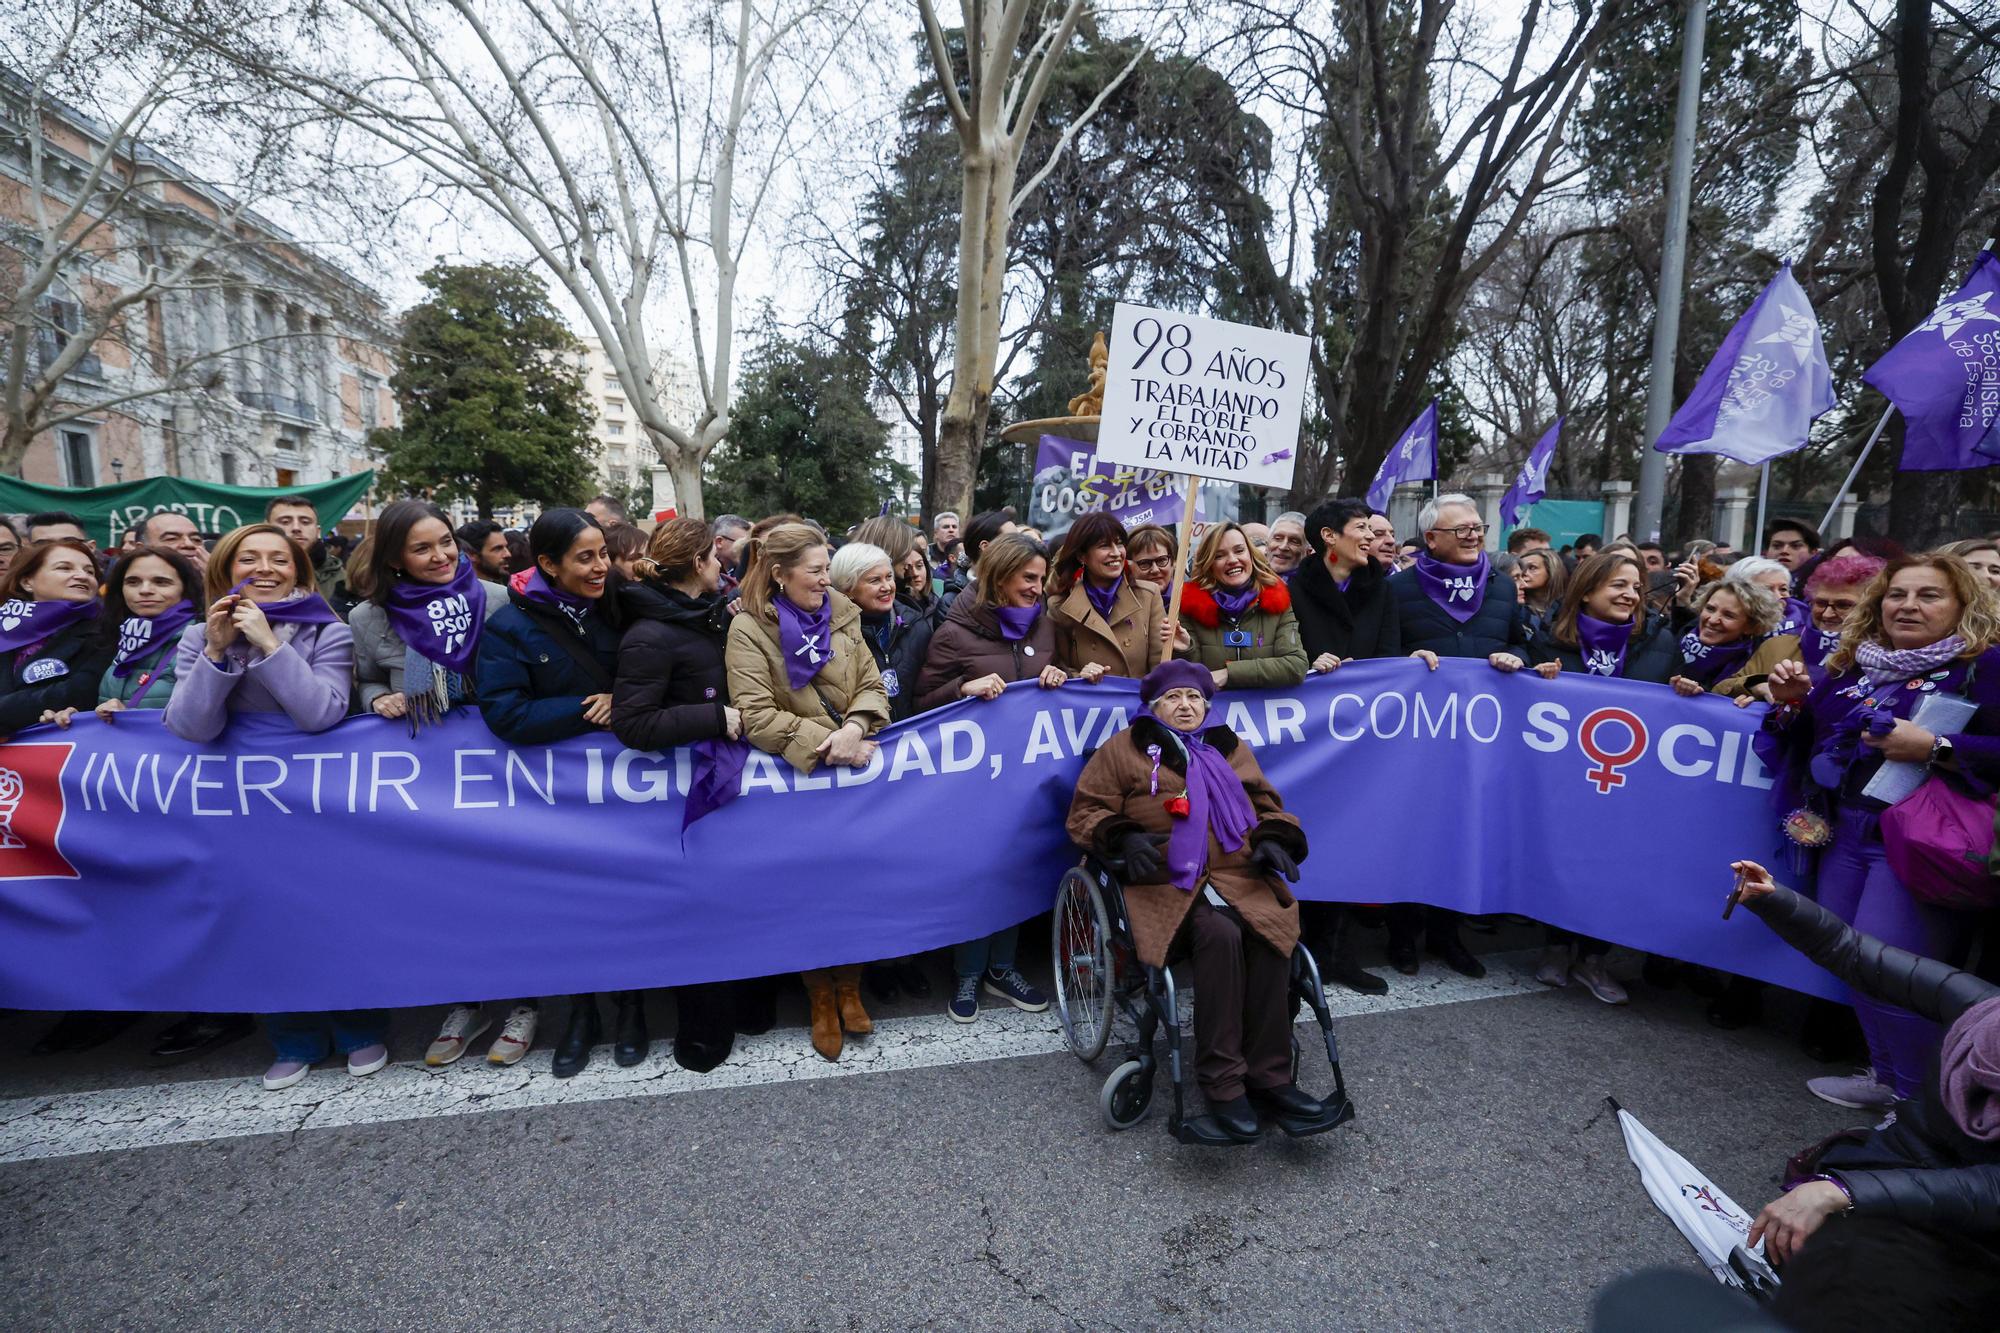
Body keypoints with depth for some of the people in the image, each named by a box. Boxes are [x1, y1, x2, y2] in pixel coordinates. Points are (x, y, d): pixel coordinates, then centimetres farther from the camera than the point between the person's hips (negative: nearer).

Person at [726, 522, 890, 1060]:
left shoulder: (842, 617, 6)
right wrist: (827, 744, -20)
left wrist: (853, 729, -18)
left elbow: (871, 687, 2)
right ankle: (821, 1000, 22)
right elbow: (757, 716, -17)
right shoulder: (748, 629, -8)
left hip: (852, 769, 3)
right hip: (793, 775, -3)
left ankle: (849, 986, 22)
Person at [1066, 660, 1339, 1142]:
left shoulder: (1232, 748, 26)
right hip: (1166, 881, -3)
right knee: (1220, 935, -32)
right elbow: (1086, 813, 8)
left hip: (1240, 876, 4)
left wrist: (1273, 840, 8)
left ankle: (1269, 1077, -17)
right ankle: (1222, 1083, -23)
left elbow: (1269, 805, 30)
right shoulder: (1123, 749, 13)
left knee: (1272, 938, -27)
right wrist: (1124, 838, -12)